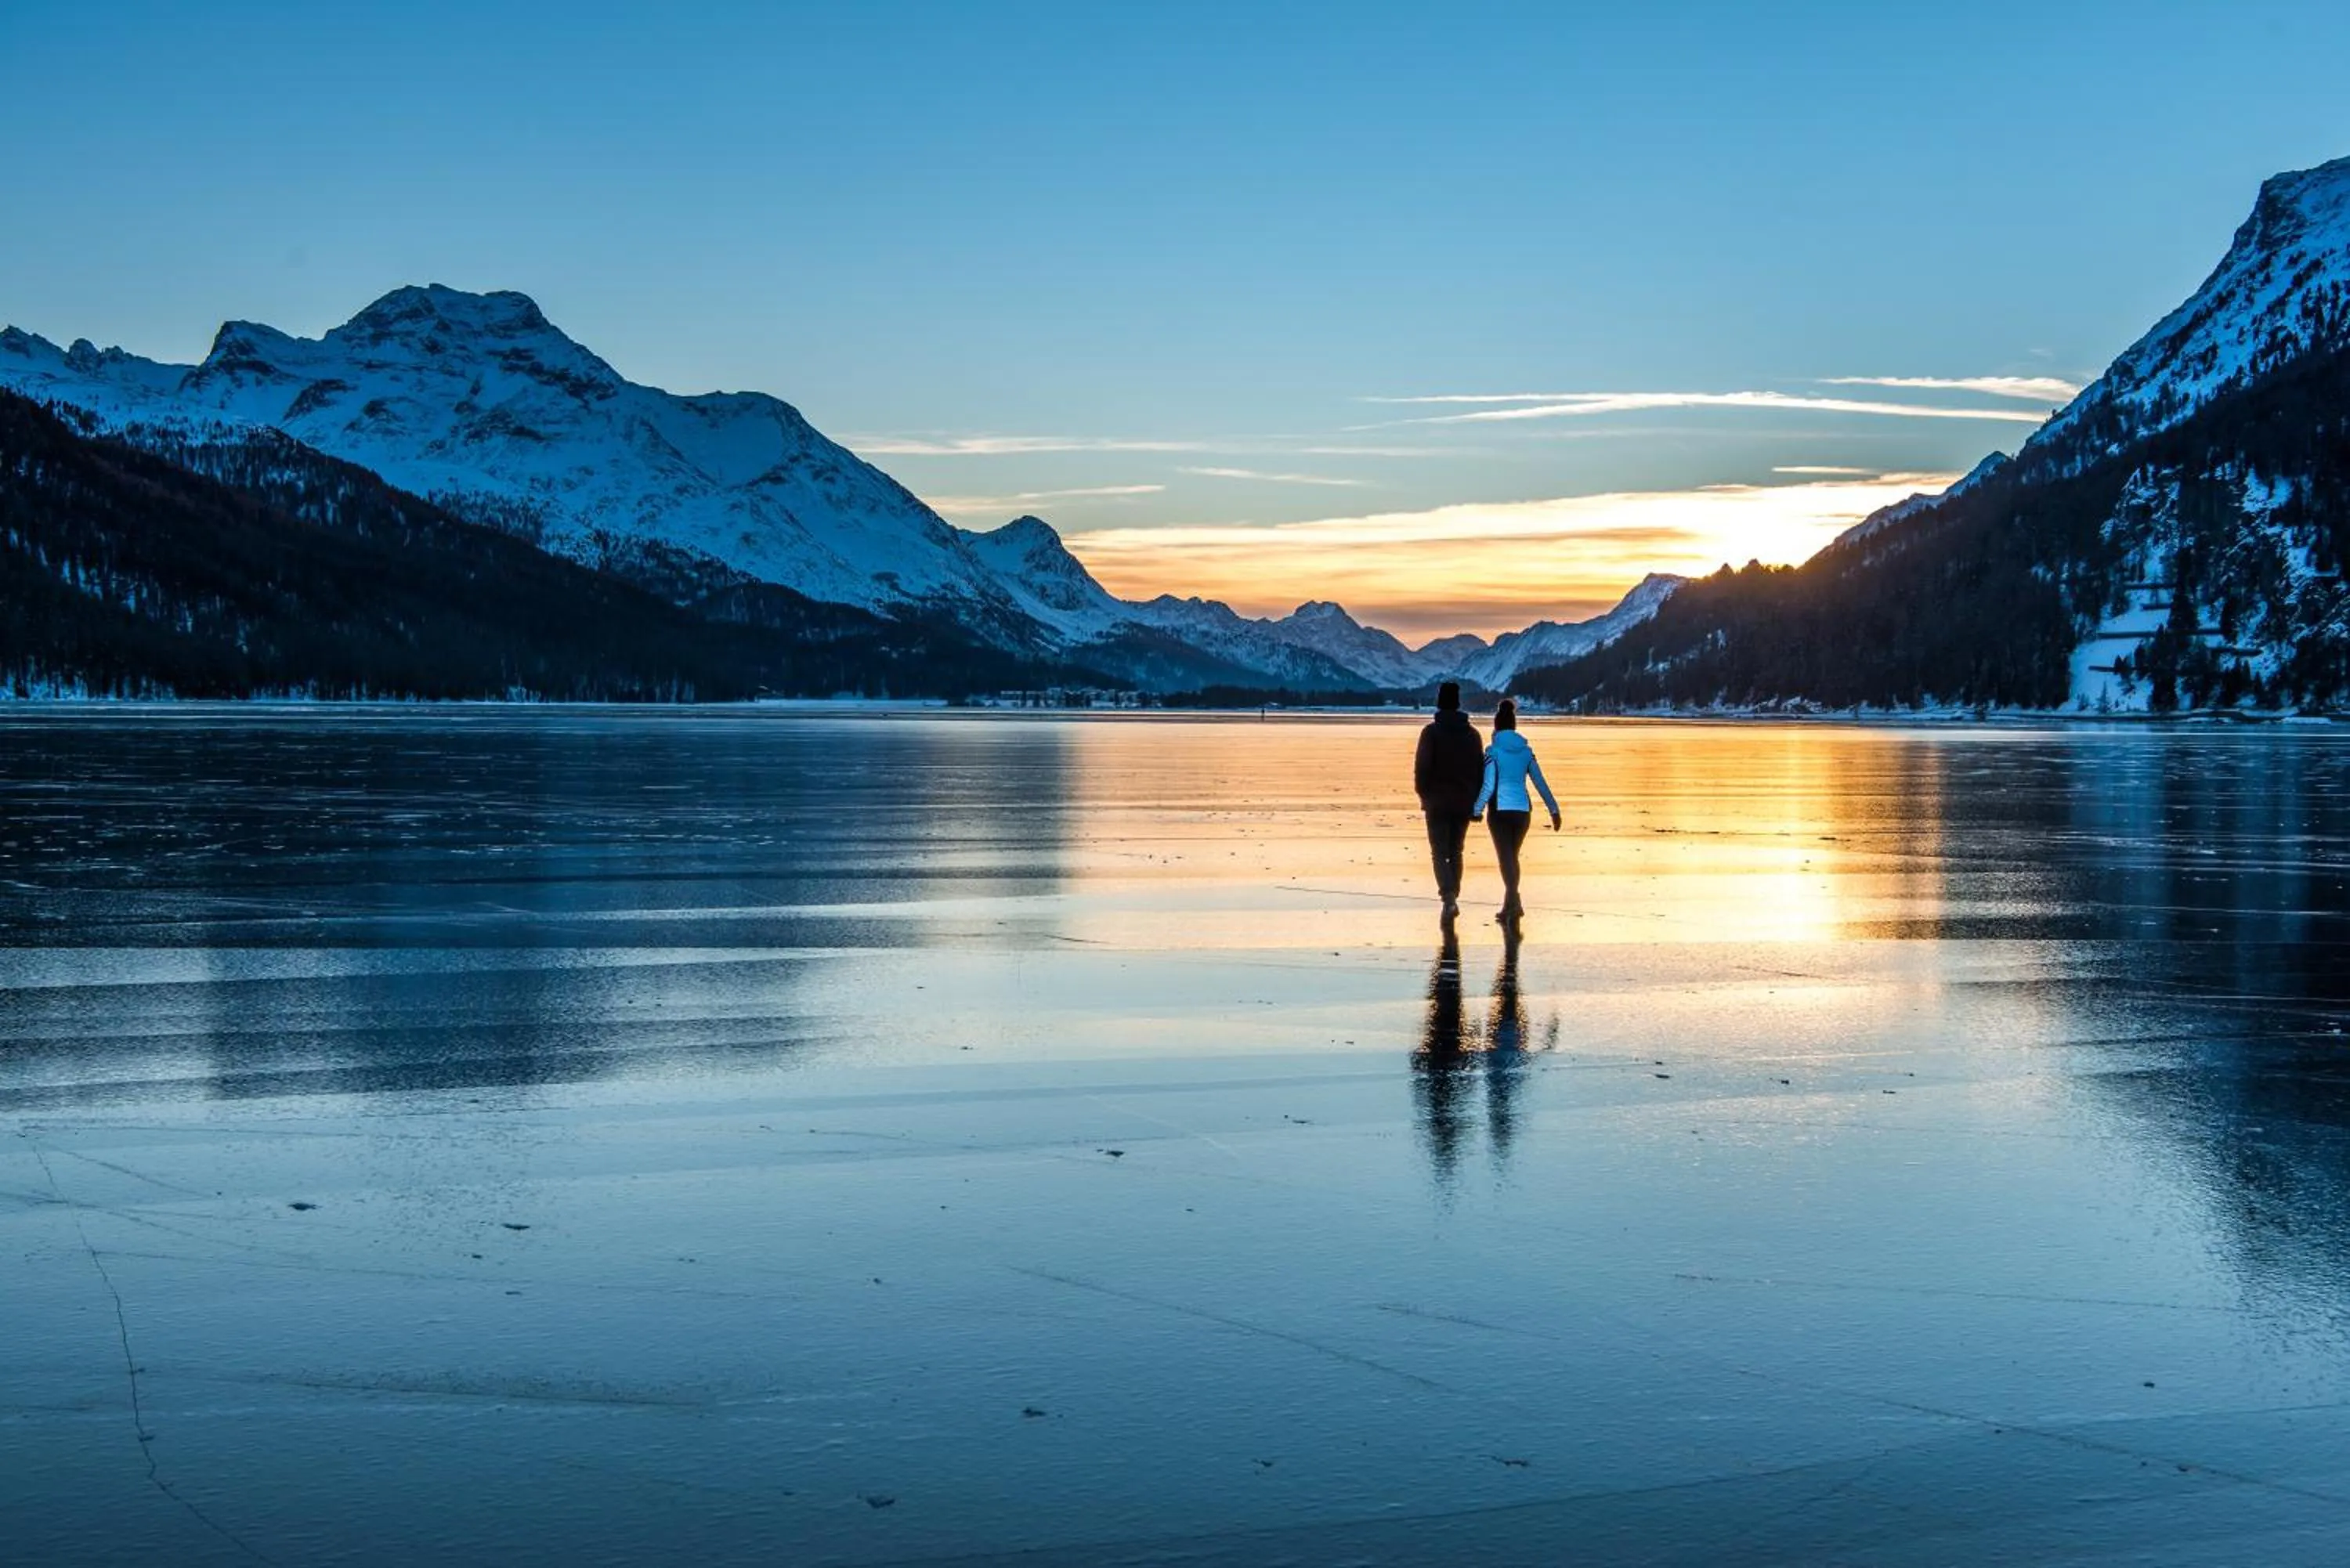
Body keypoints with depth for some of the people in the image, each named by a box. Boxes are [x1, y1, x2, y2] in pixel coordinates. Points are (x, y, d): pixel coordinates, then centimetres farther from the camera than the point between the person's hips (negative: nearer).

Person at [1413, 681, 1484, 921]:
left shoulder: (1431, 731, -8)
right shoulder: (1472, 733, 5)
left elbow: (1422, 767, -11)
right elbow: (1481, 769, 7)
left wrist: (1423, 793, 4)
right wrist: (1476, 800, 12)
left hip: (1438, 802, -4)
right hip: (1464, 803, 4)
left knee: (1440, 852, -2)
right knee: (1455, 852, 17)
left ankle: (1449, 896, -22)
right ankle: (1453, 896, 20)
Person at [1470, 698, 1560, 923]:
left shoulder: (1493, 751, -6)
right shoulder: (1526, 750, 7)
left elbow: (1488, 786, -11)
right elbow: (1541, 783, 7)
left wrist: (1476, 810, -6)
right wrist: (1554, 811, 11)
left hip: (1501, 810, -4)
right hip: (1523, 811, 4)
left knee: (1506, 857, -6)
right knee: (1512, 856, 16)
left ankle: (1514, 902, -24)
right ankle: (1509, 906, 19)